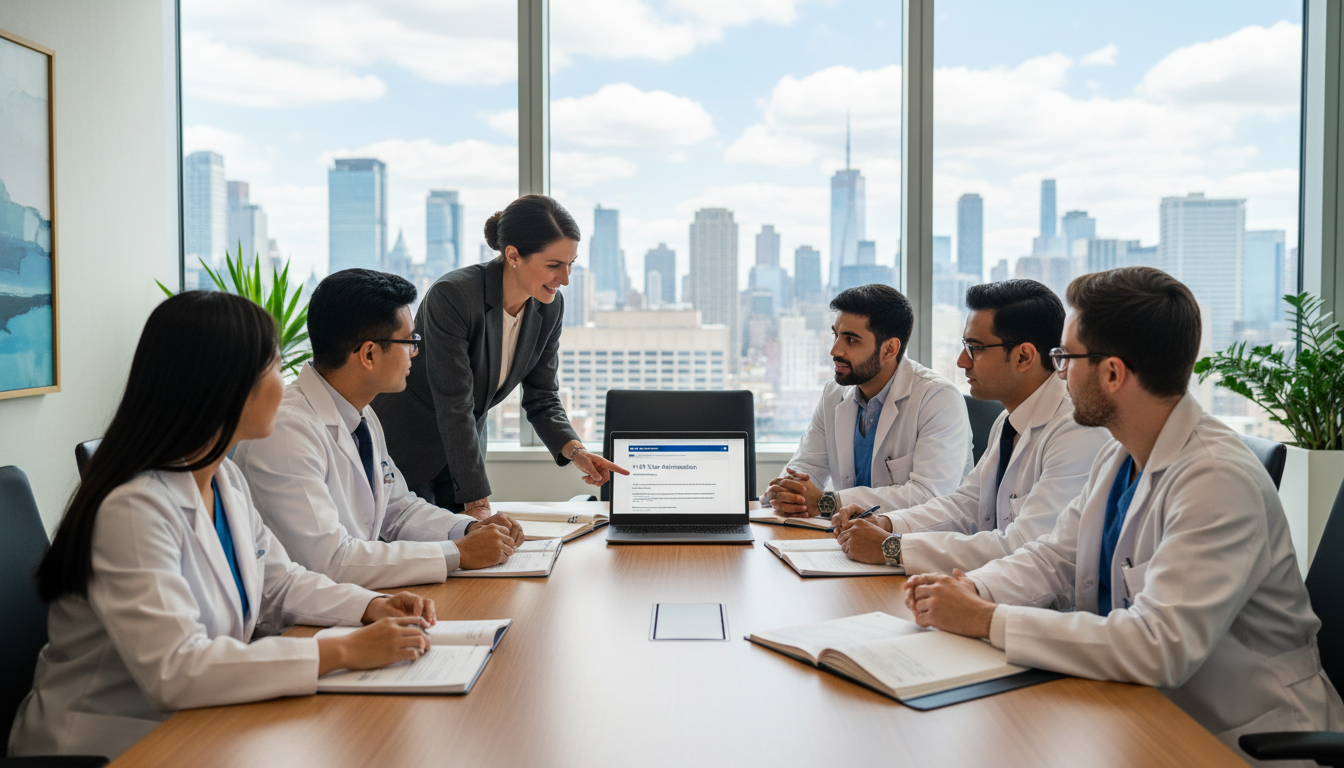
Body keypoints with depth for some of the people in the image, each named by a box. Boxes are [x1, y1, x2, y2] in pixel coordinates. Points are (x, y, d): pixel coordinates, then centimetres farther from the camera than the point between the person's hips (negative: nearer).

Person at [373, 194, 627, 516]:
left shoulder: (549, 308, -8)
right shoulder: (451, 296, -28)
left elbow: (542, 397, -1)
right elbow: (455, 406, -29)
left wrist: (575, 450, -20)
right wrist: (478, 503, -29)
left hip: (463, 447, 6)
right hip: (403, 446, -6)